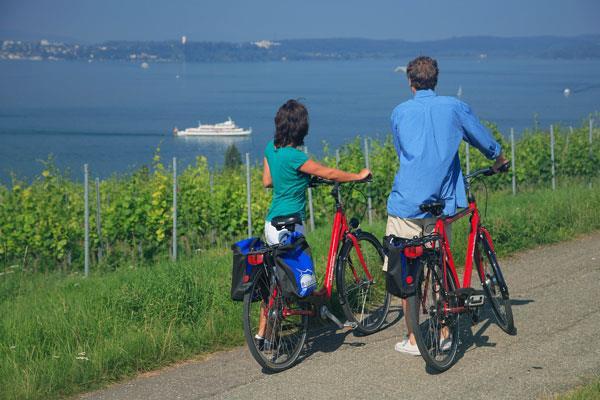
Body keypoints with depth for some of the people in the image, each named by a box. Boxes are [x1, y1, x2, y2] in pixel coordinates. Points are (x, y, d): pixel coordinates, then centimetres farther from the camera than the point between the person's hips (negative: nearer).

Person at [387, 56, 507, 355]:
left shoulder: (400, 112, 4)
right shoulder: (455, 107, 3)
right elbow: (486, 142, 13)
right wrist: (498, 160, 34)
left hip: (406, 203, -1)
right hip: (441, 203, 2)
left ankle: (413, 338, 7)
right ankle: (442, 333, 16)